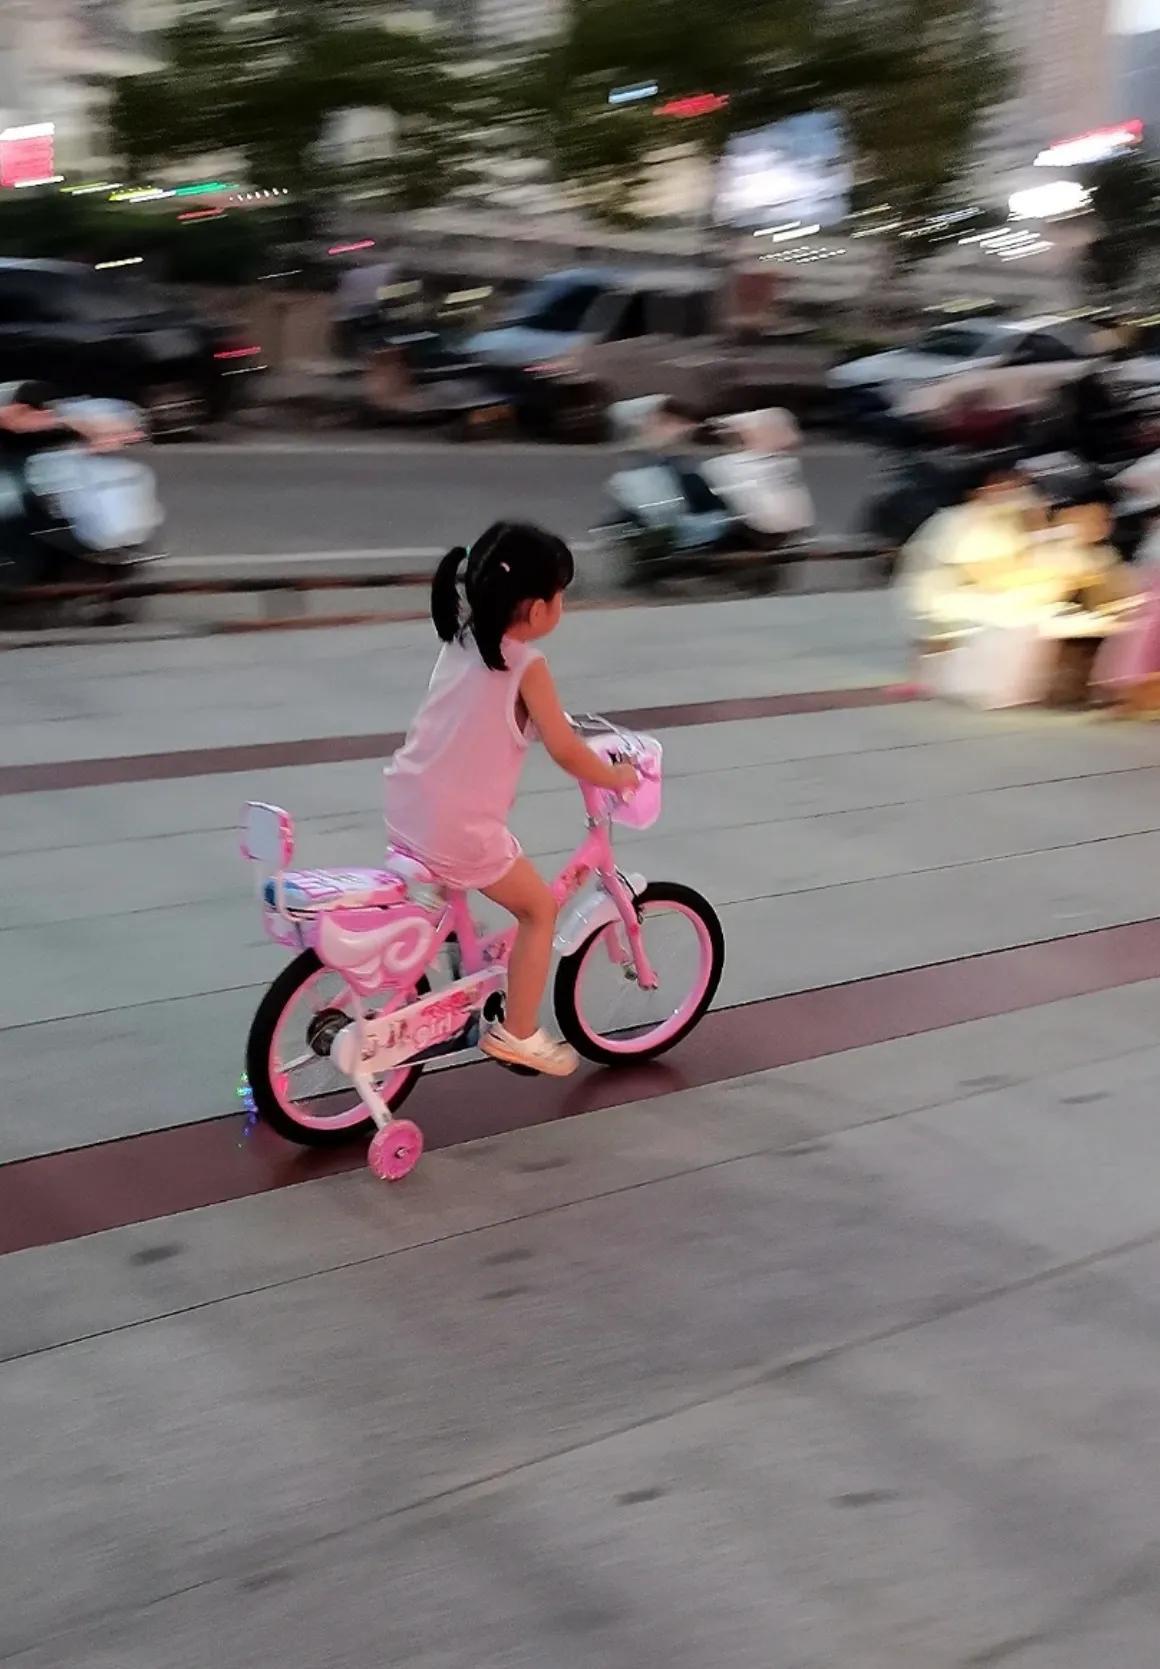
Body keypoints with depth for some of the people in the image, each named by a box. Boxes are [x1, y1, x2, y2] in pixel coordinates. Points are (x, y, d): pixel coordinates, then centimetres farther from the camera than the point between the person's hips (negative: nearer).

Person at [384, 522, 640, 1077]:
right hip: (459, 830, -7)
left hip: (407, 806, 7)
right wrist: (618, 777, 5)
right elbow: (566, 752, -11)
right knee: (539, 908, 12)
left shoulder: (460, 641, 8)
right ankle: (518, 1035, 18)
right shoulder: (526, 665, -13)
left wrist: (542, 719, 33)